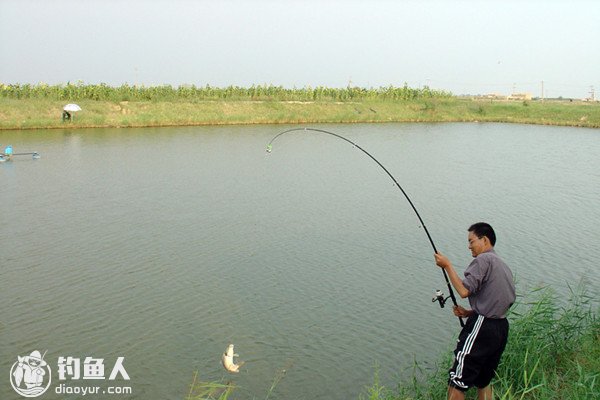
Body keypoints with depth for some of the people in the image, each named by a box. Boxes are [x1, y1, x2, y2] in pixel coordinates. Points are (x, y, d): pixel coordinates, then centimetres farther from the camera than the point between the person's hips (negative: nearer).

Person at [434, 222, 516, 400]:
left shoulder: (484, 260, -9)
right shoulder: (504, 266, 20)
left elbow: (464, 290, -19)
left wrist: (447, 265, -11)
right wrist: (470, 312, 12)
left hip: (482, 327, -10)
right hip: (501, 328, 10)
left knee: (456, 383, -4)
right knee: (483, 382, 20)